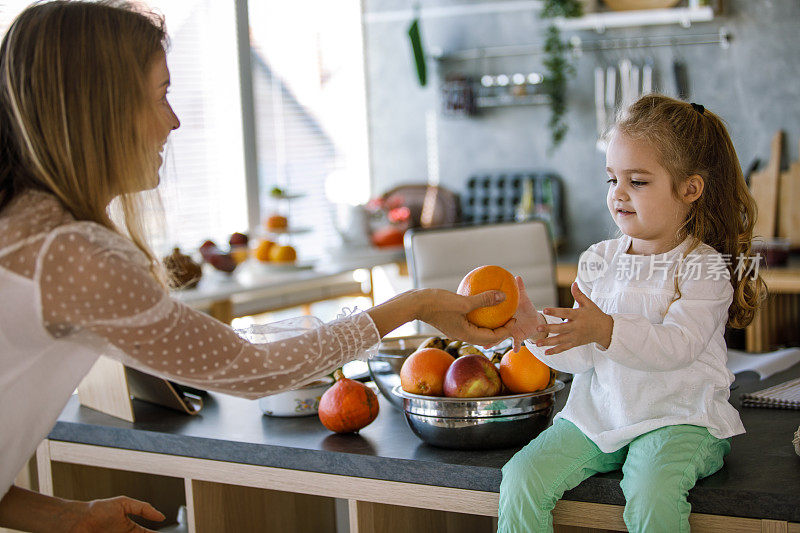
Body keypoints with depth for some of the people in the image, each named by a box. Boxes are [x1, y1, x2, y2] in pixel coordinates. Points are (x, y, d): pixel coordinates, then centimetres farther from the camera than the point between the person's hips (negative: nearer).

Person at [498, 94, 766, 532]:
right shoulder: (599, 260, 10)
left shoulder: (704, 268, -5)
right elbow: (582, 356, 6)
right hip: (597, 414, 5)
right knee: (521, 481, -15)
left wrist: (605, 330, -35)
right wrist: (539, 331, -15)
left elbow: (678, 344, -22)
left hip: (676, 418, -5)